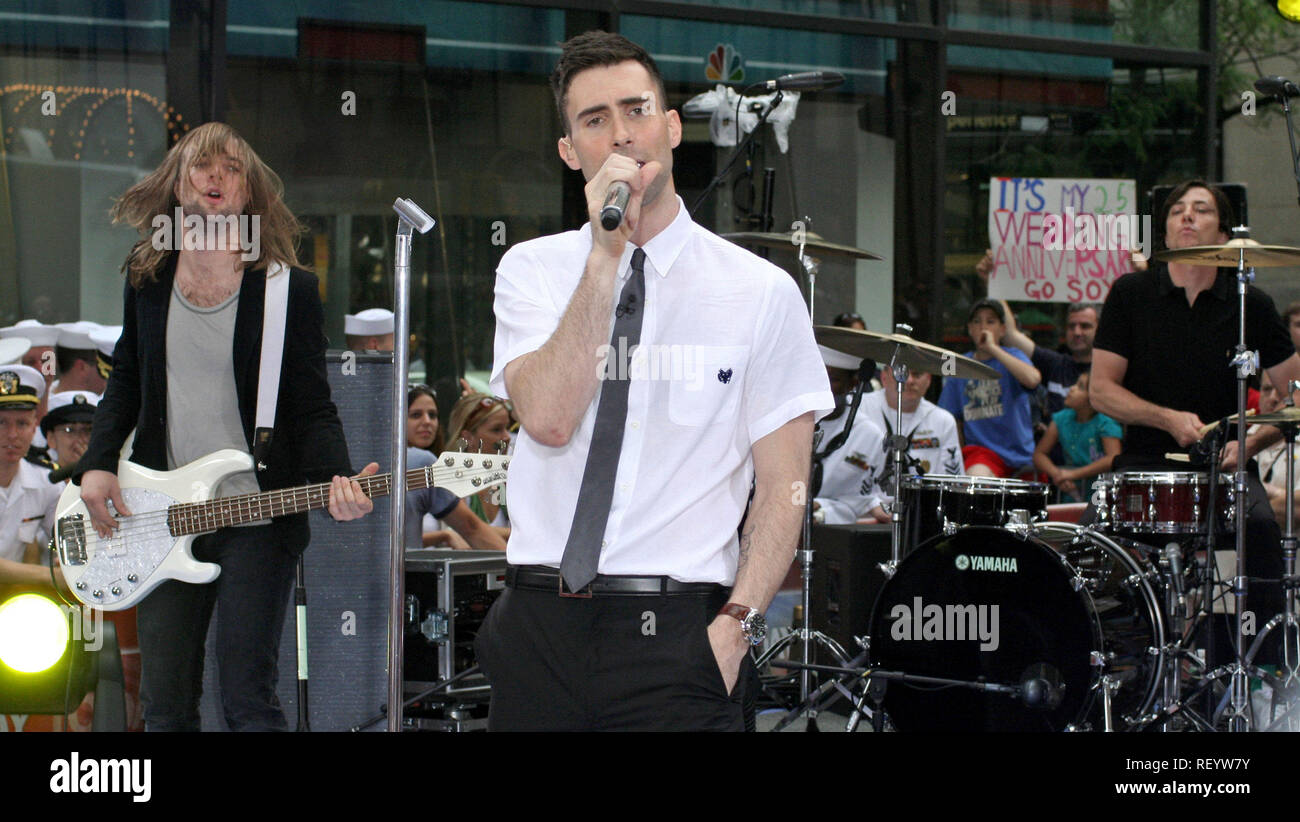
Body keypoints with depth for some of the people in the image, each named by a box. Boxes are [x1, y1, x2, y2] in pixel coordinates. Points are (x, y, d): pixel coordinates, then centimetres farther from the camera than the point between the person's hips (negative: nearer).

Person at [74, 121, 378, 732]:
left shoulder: (289, 289, -4)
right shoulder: (148, 278, 8)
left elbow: (312, 411, -4)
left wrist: (337, 478, -22)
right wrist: (97, 465, 6)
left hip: (257, 520, -4)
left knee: (247, 702, -8)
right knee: (165, 708, 6)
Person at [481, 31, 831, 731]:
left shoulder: (762, 292, 1)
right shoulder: (531, 269, 6)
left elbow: (783, 489, 0)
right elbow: (547, 418, -11)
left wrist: (735, 623, -13)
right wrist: (607, 253, -14)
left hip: (674, 635, -2)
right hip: (538, 624, 2)